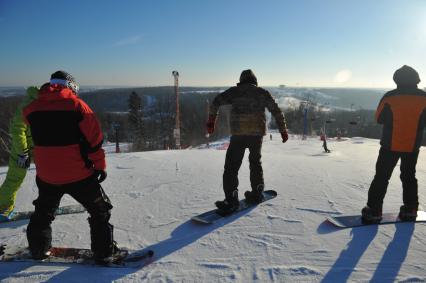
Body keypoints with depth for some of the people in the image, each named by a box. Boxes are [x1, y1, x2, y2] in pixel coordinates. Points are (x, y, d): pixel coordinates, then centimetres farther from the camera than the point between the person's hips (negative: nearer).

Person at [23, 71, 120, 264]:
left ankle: (38, 249, 40)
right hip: (78, 174, -4)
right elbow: (94, 139, -10)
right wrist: (100, 165, -2)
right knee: (100, 211, 13)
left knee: (43, 211, 29)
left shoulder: (33, 107, 1)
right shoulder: (77, 105, -10)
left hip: (46, 174, 4)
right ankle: (104, 253, 14)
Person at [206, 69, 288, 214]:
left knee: (232, 166, -1)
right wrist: (283, 130, 18)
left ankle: (231, 200, -8)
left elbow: (216, 102, 2)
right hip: (258, 133, 3)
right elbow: (277, 111, 13)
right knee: (256, 162, 23)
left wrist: (211, 120, 8)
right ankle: (257, 193, 29)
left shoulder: (234, 91, 9)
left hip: (238, 134, -3)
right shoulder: (263, 93, 13)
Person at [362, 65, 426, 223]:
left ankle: (374, 210, 2)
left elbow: (379, 119, -2)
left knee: (381, 177, 3)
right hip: (413, 146, 2)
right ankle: (410, 210, 23)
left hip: (390, 145, -2)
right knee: (409, 176, 18)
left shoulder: (390, 97, -12)